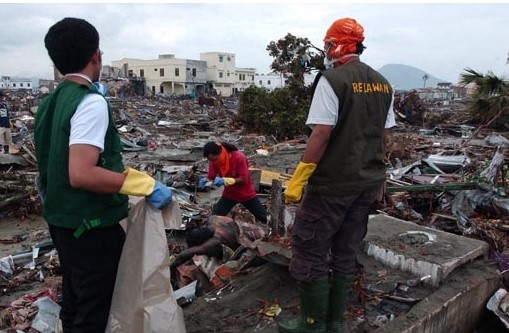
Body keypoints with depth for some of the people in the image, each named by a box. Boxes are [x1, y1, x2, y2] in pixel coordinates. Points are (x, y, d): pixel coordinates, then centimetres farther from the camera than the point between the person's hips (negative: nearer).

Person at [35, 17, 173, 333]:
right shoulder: (91, 102, -20)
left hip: (61, 219, 9)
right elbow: (81, 174, -29)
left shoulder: (51, 102, 7)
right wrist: (146, 184, -26)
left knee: (74, 302, 23)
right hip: (90, 225, -9)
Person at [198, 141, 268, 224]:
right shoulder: (214, 161, -16)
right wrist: (205, 181, -36)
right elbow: (211, 177, -12)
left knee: (263, 218, 11)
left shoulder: (239, 158, -31)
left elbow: (244, 179, -30)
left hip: (246, 194, -3)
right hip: (229, 194, 3)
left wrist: (224, 181, -41)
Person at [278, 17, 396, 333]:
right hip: (367, 183, 8)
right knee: (346, 252, 16)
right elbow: (381, 136, 12)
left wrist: (297, 180, -16)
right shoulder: (382, 83, 9)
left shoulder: (332, 80, -13)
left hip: (333, 183, -8)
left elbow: (321, 134, -20)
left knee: (310, 251, 6)